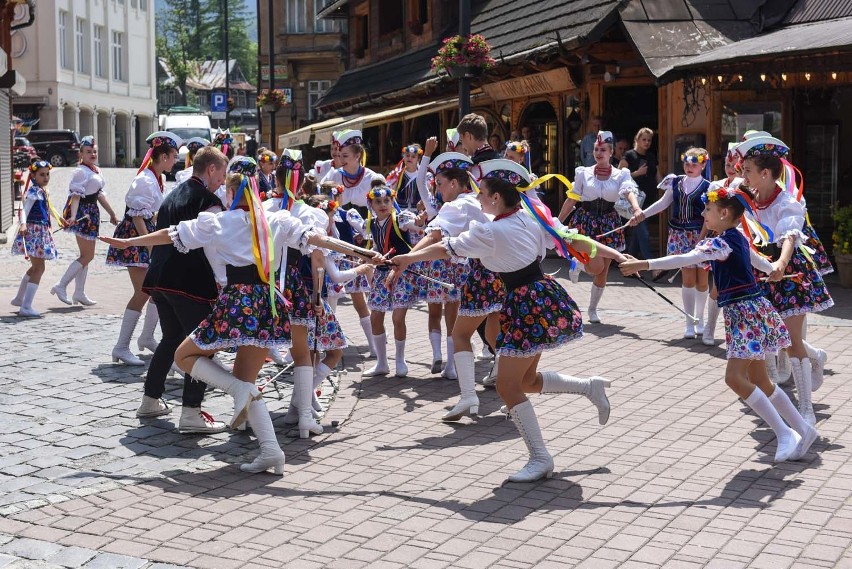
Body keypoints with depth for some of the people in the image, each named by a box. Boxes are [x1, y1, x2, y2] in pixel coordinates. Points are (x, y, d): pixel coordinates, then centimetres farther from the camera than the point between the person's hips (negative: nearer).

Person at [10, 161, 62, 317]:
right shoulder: (34, 191, -14)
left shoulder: (43, 191, 13)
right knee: (39, 268, -12)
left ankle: (19, 298, 35)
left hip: (42, 232, 10)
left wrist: (60, 219, 46)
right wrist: (23, 224, -43)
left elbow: (49, 208, 32)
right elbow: (25, 210, -25)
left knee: (35, 267, 21)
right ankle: (26, 307, -13)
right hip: (33, 231, -10)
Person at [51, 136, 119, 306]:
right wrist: (73, 216, -35)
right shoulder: (81, 172, -15)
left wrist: (111, 213, 24)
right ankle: (61, 286, -4)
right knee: (88, 255, -8)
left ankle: (79, 293, 19)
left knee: (85, 255, 13)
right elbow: (76, 195, -24)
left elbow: (100, 194, 22)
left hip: (91, 212, 10)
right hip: (82, 212, -10)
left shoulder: (97, 170, 14)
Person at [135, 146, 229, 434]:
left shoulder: (173, 196, 20)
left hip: (159, 278, 9)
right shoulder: (208, 199, -8)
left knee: (171, 339, 23)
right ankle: (191, 413, -10)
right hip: (189, 282, -9)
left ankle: (150, 400, 27)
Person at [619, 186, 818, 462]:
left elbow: (684, 260, -29)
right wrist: (772, 269, 53)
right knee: (759, 381, 14)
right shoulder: (737, 238, 11)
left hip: (747, 312, -10)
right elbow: (755, 259, 32)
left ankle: (785, 434, -13)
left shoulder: (723, 242, -17)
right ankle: (803, 430, 23)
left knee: (735, 377, -16)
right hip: (748, 312, 10)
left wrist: (643, 264, -33)